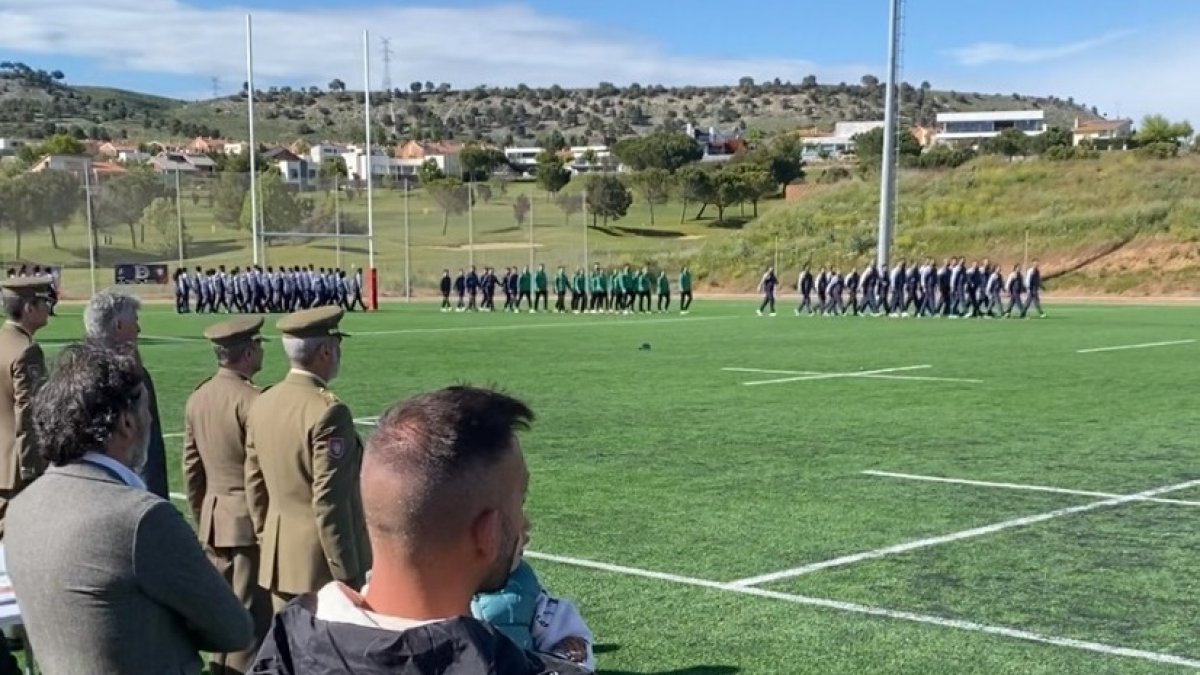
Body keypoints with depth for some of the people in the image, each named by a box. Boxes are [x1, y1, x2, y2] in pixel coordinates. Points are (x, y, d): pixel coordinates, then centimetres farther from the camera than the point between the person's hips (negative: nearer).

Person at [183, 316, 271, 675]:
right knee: (250, 613, -1)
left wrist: (200, 520, 20)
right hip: (250, 519, -8)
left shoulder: (197, 398, 7)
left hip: (213, 519, 8)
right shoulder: (252, 400, -17)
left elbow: (191, 468, 12)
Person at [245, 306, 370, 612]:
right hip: (323, 561, -8)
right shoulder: (328, 411, -19)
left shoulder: (261, 404, 5)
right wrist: (347, 576, -15)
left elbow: (254, 484, 12)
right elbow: (329, 502, -20)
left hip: (279, 556, 8)